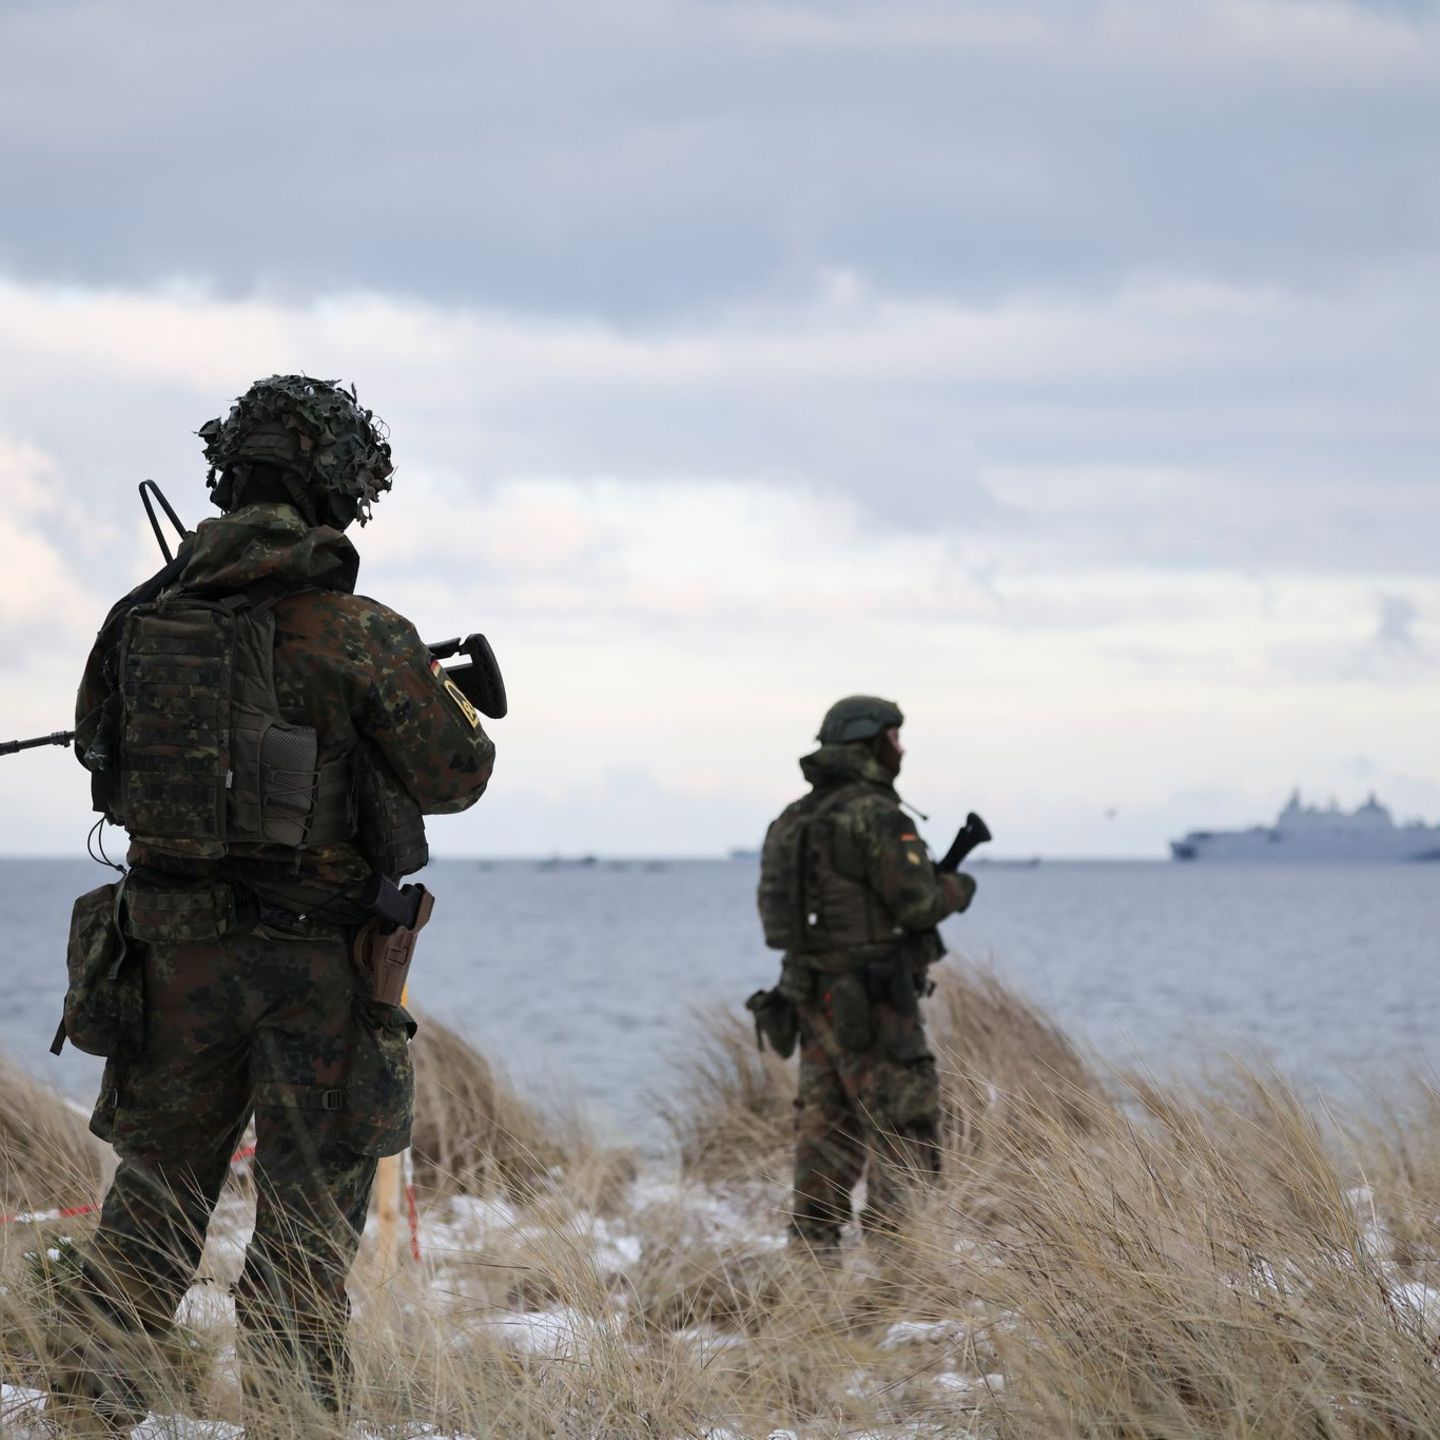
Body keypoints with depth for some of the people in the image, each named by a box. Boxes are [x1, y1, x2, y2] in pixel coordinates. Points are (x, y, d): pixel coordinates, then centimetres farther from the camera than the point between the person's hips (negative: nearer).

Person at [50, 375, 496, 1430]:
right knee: (309, 1223, 4)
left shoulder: (146, 617, 1)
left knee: (152, 1201, 15)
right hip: (312, 962, -4)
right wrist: (450, 698, 16)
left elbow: (101, 755, 15)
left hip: (170, 947, 4)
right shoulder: (358, 635, -13)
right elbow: (454, 777, -4)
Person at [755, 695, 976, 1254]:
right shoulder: (876, 815, -15)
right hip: (872, 1007, -8)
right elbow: (918, 902, -19)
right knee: (904, 1130, -5)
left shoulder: (795, 820, 12)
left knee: (828, 1129, 11)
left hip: (816, 997, 8)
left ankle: (812, 1251, 9)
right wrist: (957, 891, 4)